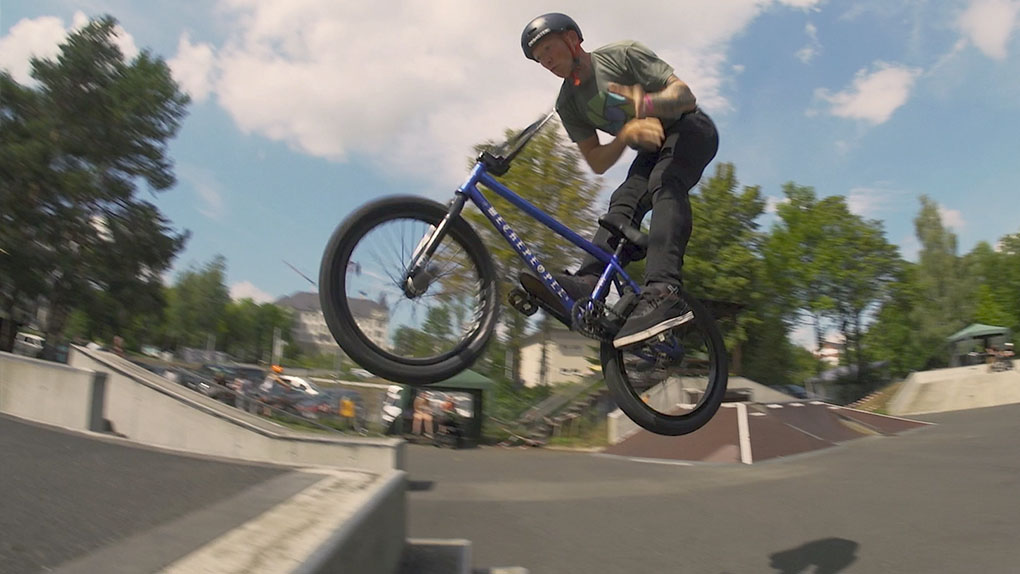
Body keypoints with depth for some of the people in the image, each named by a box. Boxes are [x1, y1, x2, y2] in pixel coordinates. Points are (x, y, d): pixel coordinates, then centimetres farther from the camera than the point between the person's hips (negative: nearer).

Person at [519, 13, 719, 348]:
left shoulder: (623, 54, -14)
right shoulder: (568, 104, -1)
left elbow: (685, 94, -21)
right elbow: (597, 162, -4)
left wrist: (648, 102, -43)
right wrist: (626, 133, -24)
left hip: (690, 130, -5)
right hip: (652, 149, 6)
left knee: (665, 183, -34)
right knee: (624, 202, -22)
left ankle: (662, 293, -52)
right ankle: (586, 283, -44)